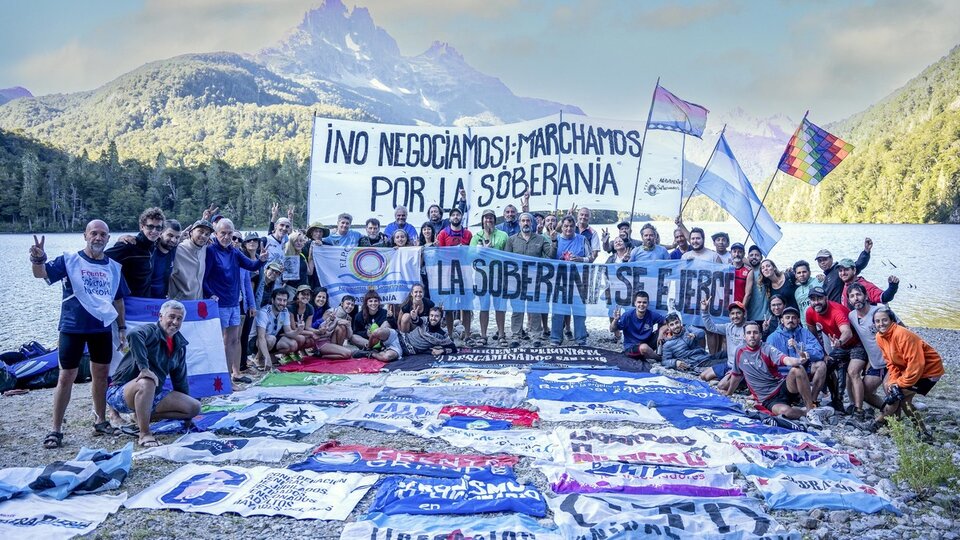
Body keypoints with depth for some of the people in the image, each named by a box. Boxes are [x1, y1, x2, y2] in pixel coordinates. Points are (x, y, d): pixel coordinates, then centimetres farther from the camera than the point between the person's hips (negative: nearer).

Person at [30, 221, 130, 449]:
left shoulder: (114, 267, 7)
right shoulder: (70, 261, -4)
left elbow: (118, 300, 15)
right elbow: (41, 273, -18)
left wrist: (122, 328, 12)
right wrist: (38, 258, -39)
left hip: (102, 328, 4)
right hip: (73, 328, -4)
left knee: (101, 375, 12)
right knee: (66, 377, 0)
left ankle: (100, 421, 27)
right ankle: (56, 430, 8)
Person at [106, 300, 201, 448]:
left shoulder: (179, 345, 8)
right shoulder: (150, 331, -15)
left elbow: (180, 380, 17)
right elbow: (134, 335, -42)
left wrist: (185, 407, 21)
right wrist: (144, 368, -45)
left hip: (152, 395, 7)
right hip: (120, 393, -7)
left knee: (195, 407, -4)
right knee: (146, 382, -41)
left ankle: (144, 416, 3)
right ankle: (144, 434, -27)